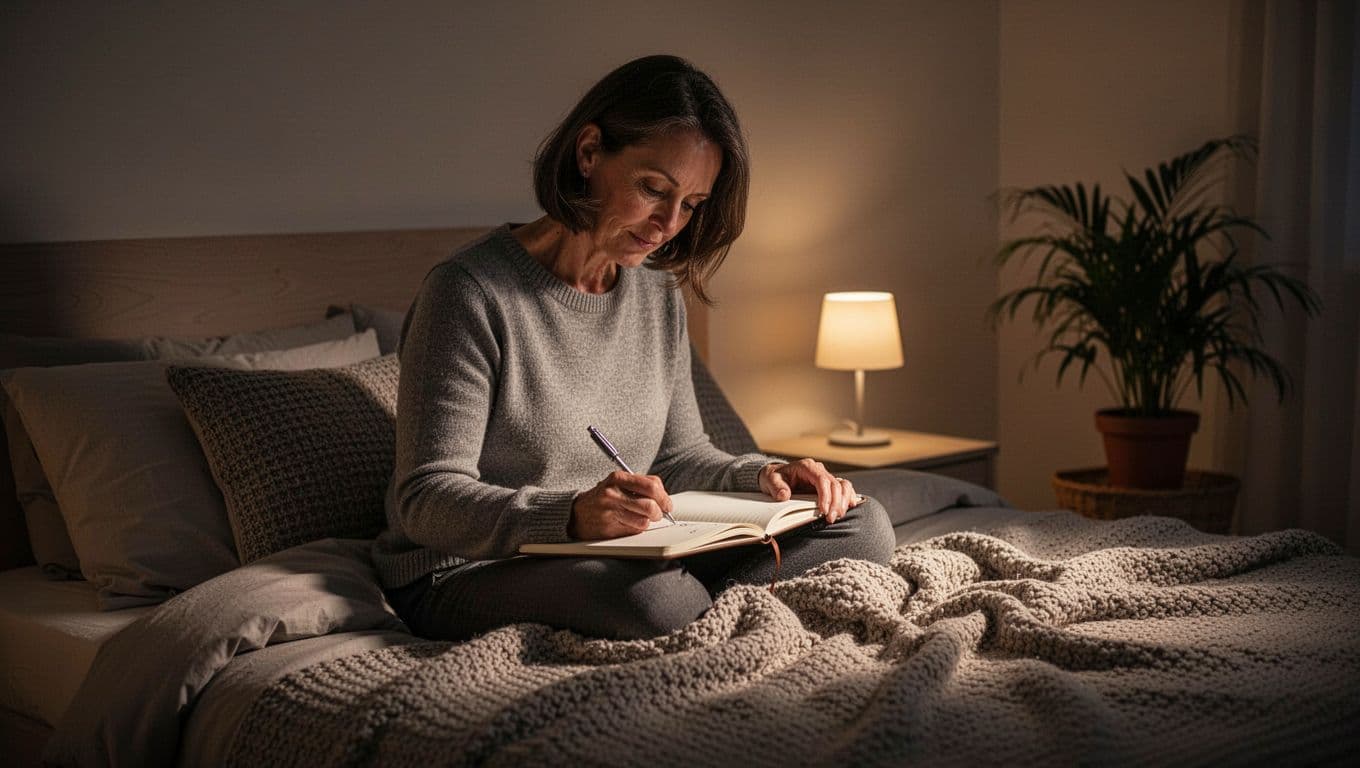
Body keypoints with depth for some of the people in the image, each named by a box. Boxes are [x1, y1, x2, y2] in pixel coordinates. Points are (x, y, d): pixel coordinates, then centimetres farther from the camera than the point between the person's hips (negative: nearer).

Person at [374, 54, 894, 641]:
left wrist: (761, 476, -7)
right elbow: (424, 499, -20)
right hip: (465, 575, -7)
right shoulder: (471, 292, -16)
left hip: (617, 560, 7)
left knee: (861, 525, -6)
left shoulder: (657, 296, 8)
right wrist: (570, 514, -37)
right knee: (653, 599, -39)